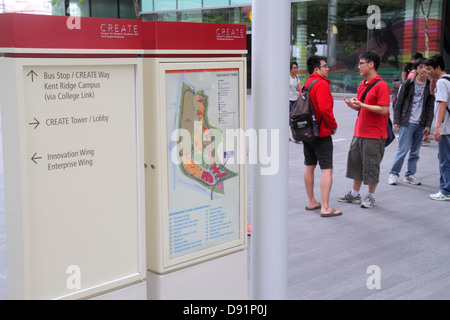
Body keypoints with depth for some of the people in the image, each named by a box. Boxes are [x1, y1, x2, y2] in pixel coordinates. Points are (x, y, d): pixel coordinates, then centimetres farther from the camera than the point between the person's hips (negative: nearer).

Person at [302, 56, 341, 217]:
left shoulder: (306, 84, 11)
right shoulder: (321, 84, -16)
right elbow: (325, 109, -24)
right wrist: (333, 126, -10)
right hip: (322, 133, -9)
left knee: (309, 166, 16)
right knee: (327, 169, -6)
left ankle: (311, 202, 25)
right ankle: (325, 208, -8)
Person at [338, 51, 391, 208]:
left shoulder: (381, 85, -14)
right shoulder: (362, 84, 12)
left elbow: (384, 110, -20)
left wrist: (362, 105, -24)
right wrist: (352, 104, -1)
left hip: (374, 134, -8)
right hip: (359, 132, 8)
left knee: (371, 165, 1)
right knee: (356, 162, 14)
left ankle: (370, 196, 15)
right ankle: (354, 194, 25)